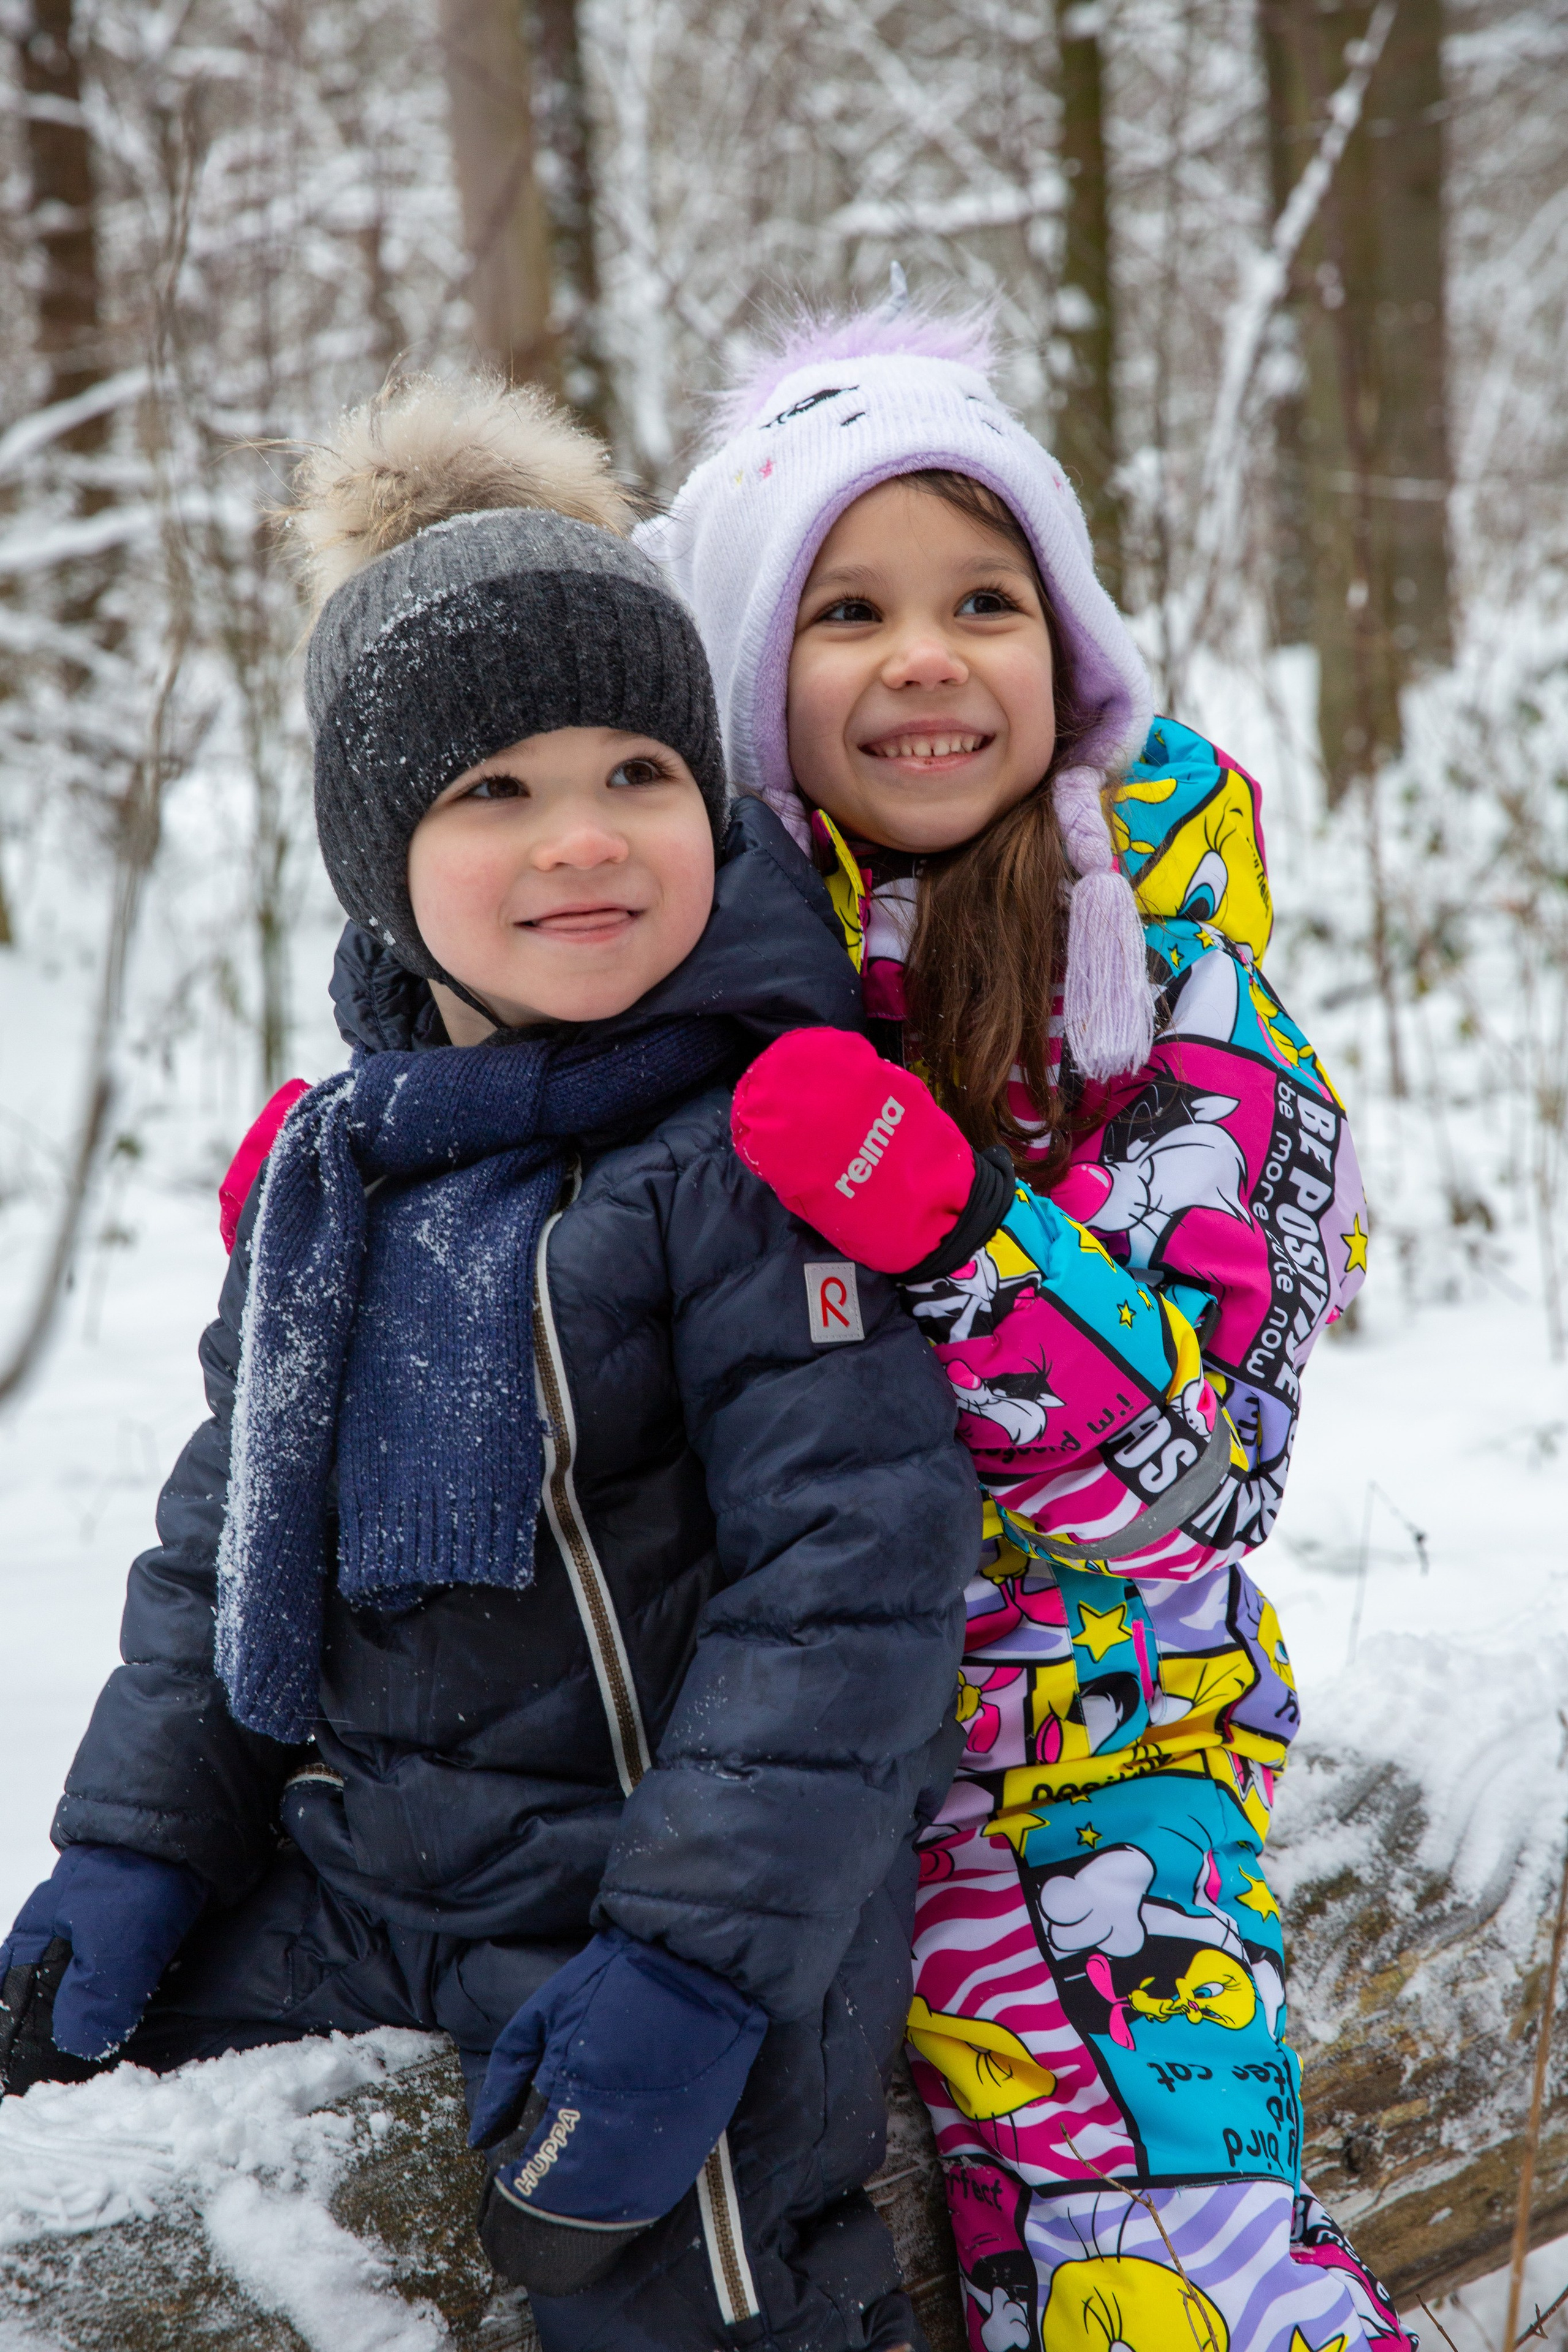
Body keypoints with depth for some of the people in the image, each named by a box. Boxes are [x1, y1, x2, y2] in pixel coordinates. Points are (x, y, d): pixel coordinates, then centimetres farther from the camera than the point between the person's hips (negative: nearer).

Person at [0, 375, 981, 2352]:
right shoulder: (336, 1154, 5)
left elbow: (851, 1577, -20)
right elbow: (229, 1527, 14)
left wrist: (692, 1964, -24)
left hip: (688, 1918, -7)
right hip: (344, 1885, 7)